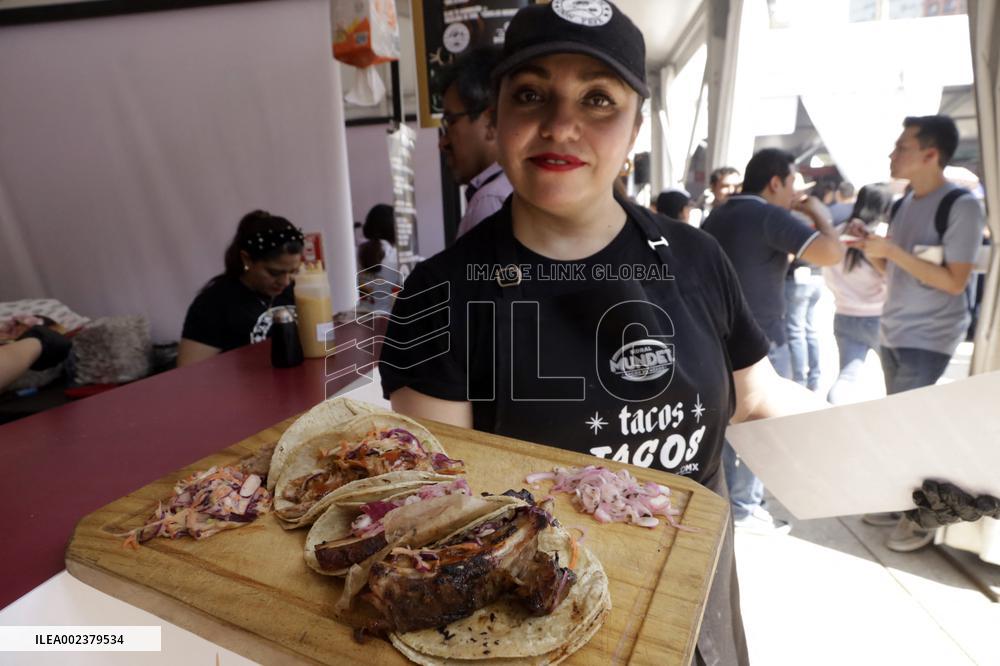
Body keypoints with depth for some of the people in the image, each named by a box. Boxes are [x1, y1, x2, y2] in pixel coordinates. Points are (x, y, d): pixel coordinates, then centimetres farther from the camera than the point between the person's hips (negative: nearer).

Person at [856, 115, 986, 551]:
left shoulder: (961, 206, -14)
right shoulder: (904, 203, 8)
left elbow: (954, 282, -20)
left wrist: (892, 251, -24)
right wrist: (874, 252, -5)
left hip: (928, 338, -7)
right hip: (893, 332, 7)